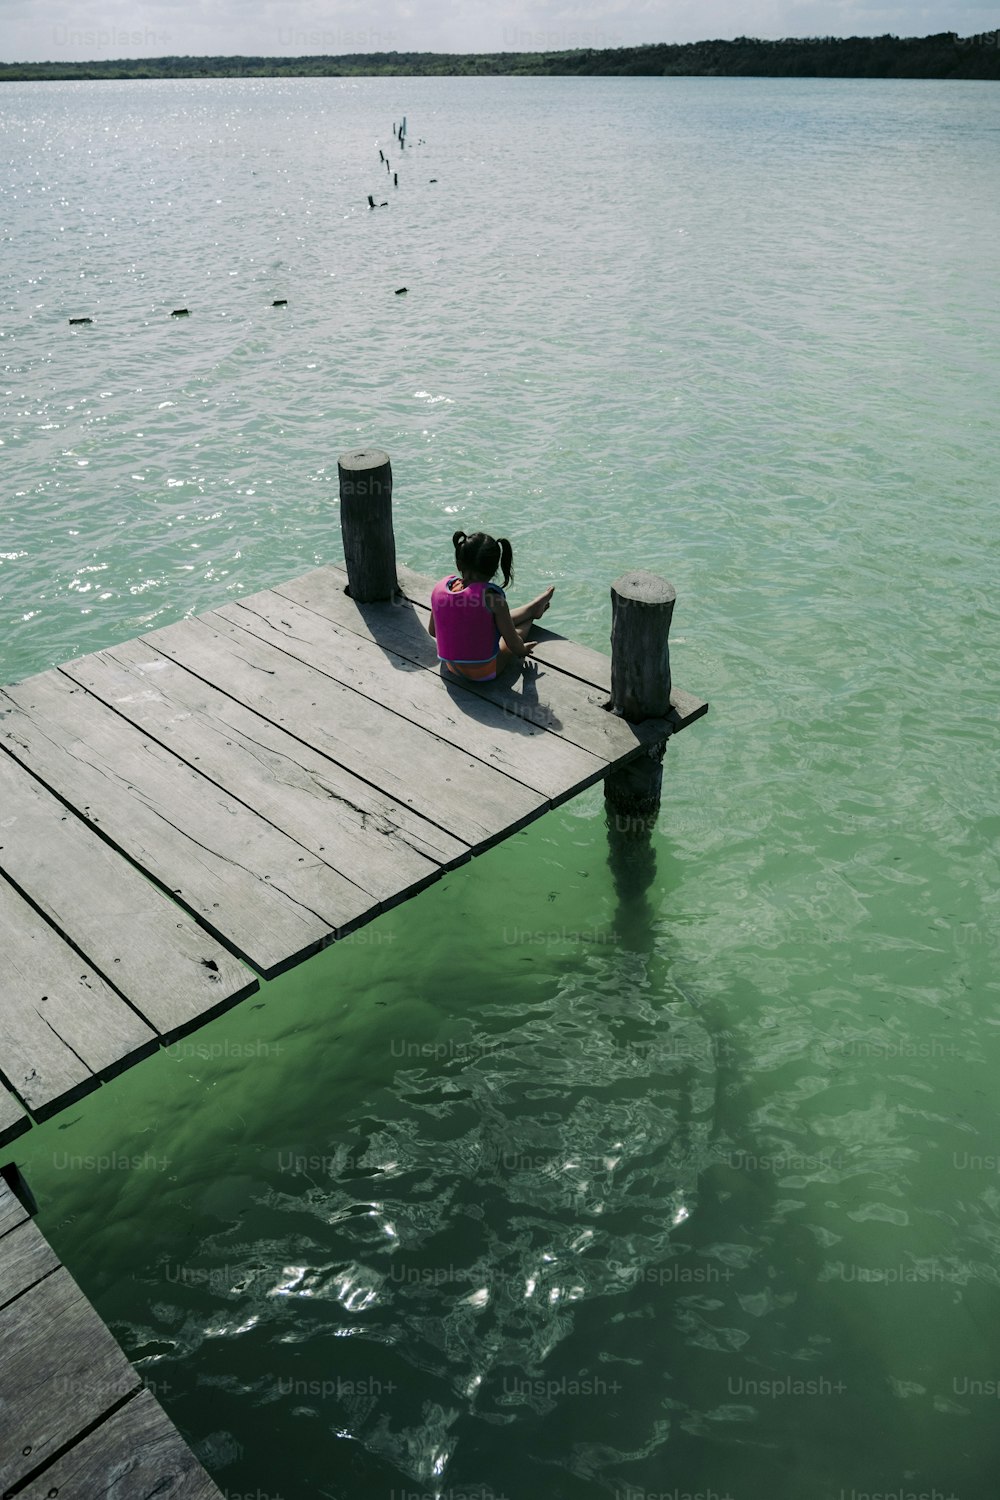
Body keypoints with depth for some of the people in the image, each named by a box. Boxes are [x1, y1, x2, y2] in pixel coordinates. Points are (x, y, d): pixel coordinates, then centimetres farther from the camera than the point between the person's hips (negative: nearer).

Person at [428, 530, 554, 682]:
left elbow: (433, 631, 5)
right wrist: (522, 651, 7)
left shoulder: (440, 587, -10)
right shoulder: (492, 596, -25)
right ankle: (533, 611, 56)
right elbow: (513, 643, -17)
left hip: (452, 667, 4)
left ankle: (533, 607, 51)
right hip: (483, 672, -4)